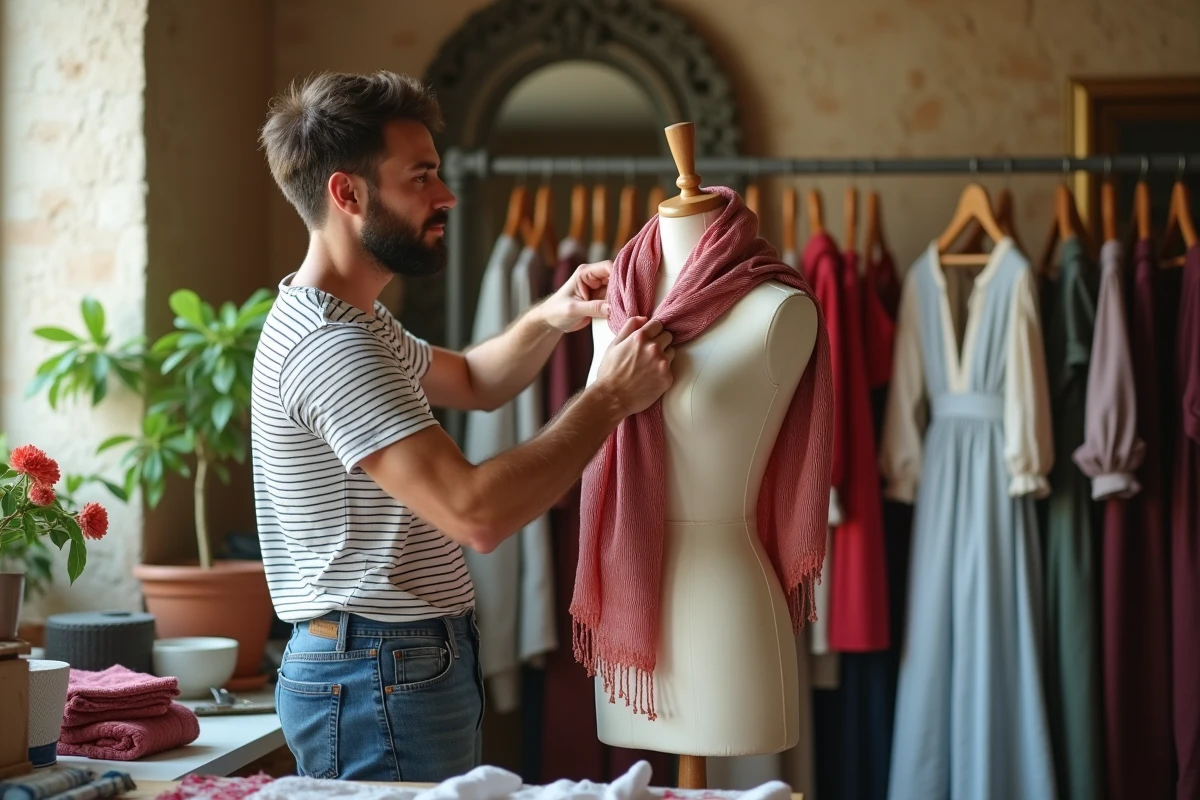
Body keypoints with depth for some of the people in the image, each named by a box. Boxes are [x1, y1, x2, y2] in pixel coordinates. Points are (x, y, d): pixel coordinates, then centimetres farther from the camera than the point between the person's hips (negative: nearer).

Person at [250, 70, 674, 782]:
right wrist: (611, 398, -20)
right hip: (380, 685, -10)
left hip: (415, 666, 10)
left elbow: (472, 382, 27)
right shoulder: (331, 347, -23)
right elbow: (476, 513, -31)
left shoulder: (353, 320, 11)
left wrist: (549, 321, 6)